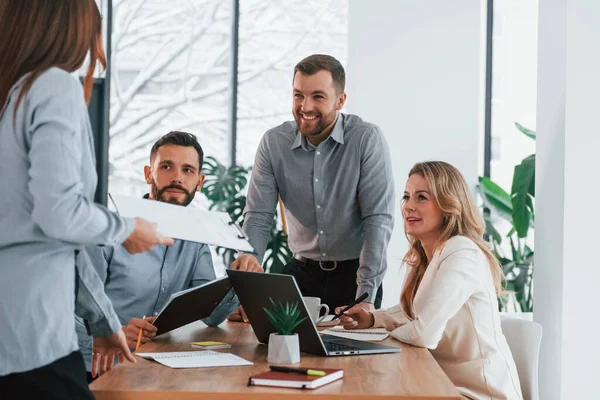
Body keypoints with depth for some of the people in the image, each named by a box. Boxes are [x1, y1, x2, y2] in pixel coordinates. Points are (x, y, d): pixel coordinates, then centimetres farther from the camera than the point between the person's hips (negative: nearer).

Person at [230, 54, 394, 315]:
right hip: (302, 272, 3)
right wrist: (250, 257, -25)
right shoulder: (273, 143, -2)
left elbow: (378, 219, -16)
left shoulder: (367, 140, -12)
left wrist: (366, 296, -25)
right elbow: (259, 216, -2)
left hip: (354, 273, -2)